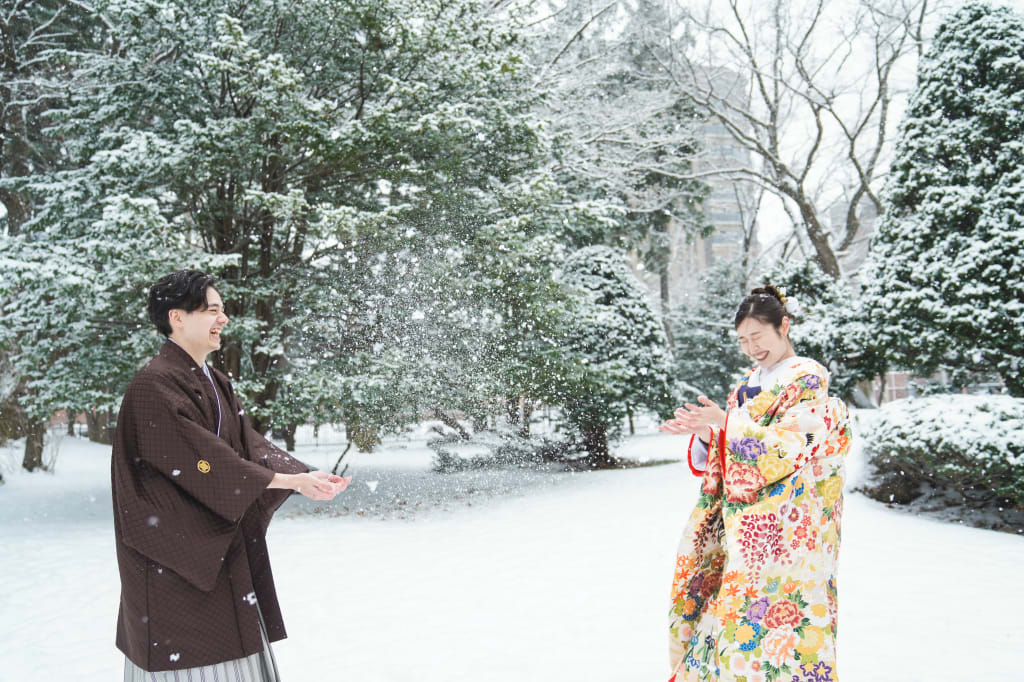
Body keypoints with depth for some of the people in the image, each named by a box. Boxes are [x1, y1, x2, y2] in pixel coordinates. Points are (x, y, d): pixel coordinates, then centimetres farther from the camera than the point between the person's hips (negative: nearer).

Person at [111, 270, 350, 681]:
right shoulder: (154, 385, -16)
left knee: (225, 644, 13)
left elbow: (249, 445, 6)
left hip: (220, 548, 8)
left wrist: (308, 475, -9)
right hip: (175, 554, -8)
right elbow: (207, 460, -22)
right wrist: (292, 481, -22)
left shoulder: (214, 383, 12)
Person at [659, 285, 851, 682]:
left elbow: (784, 448, -17)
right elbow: (724, 456, 15)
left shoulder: (808, 380, -6)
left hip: (783, 526, -7)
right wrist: (705, 434, -5)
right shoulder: (748, 385, 15)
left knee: (770, 609, -5)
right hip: (740, 522, 7)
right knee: (724, 602, 8)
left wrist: (725, 423, -17)